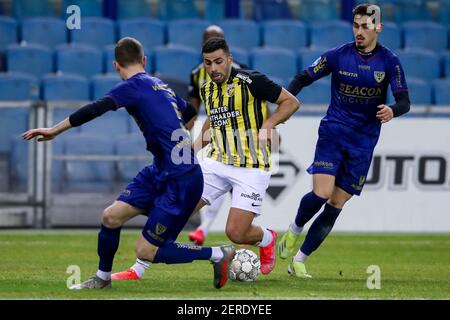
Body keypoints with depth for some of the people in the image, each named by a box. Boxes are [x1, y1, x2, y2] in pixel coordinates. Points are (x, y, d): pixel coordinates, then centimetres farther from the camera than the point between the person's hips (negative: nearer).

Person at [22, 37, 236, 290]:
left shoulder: (135, 86, -11)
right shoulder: (161, 86, 13)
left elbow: (96, 109, -24)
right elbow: (189, 111, 32)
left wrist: (54, 131, -21)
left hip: (180, 182, -9)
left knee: (146, 252, -4)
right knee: (111, 217, 7)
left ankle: (219, 255, 5)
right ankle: (102, 278, 26)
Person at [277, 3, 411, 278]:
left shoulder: (390, 62, -2)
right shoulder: (339, 56, -3)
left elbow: (404, 102, -3)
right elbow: (304, 78, 5)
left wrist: (392, 110, -26)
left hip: (364, 142, 1)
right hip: (333, 132, -1)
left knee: (335, 206, 0)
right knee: (321, 194, -19)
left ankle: (299, 260, 10)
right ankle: (295, 230, 13)